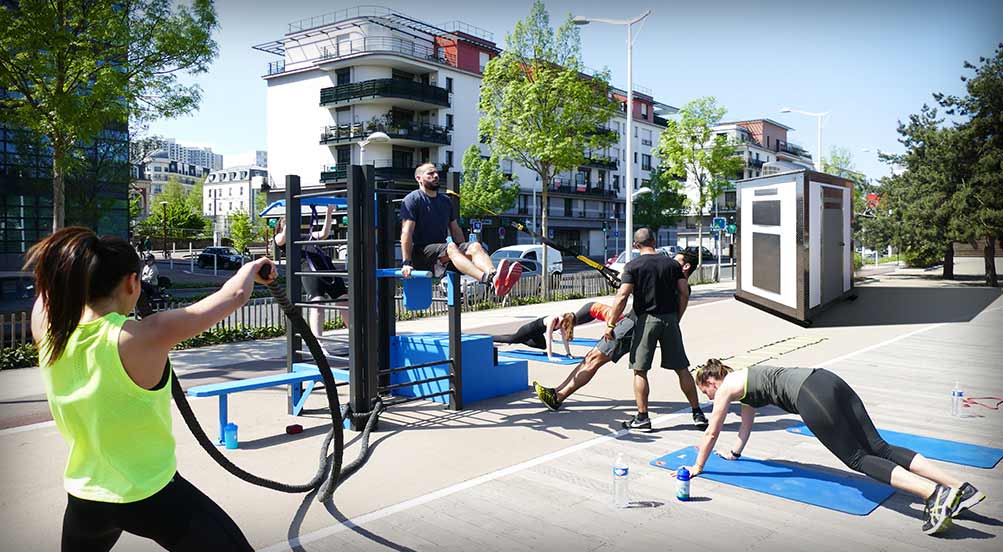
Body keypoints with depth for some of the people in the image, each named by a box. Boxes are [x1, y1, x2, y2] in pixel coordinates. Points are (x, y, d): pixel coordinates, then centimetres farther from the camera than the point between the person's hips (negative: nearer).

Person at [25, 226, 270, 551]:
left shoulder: (45, 326, -10)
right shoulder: (144, 337, -25)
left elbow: (49, 283, 14)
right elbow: (233, 295, -16)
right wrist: (252, 268, 3)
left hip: (83, 498, 6)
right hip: (151, 498, -6)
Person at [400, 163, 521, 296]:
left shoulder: (445, 201, 18)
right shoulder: (412, 200, -3)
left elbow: (455, 229, 20)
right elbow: (407, 232, -13)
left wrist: (465, 250, 9)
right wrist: (406, 263, -23)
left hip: (443, 253, 6)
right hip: (421, 253, -6)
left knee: (475, 246, -23)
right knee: (450, 247, -36)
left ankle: (494, 275, -57)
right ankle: (487, 279, -63)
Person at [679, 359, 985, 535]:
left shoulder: (726, 387, 10)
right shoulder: (742, 379, 33)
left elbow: (711, 432, 16)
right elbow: (747, 420, 47)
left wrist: (697, 467, 28)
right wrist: (735, 452, 60)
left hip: (809, 395, -8)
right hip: (826, 379, 8)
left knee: (857, 459, -9)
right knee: (878, 448, 1)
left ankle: (937, 494, -25)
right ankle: (960, 488, -7)